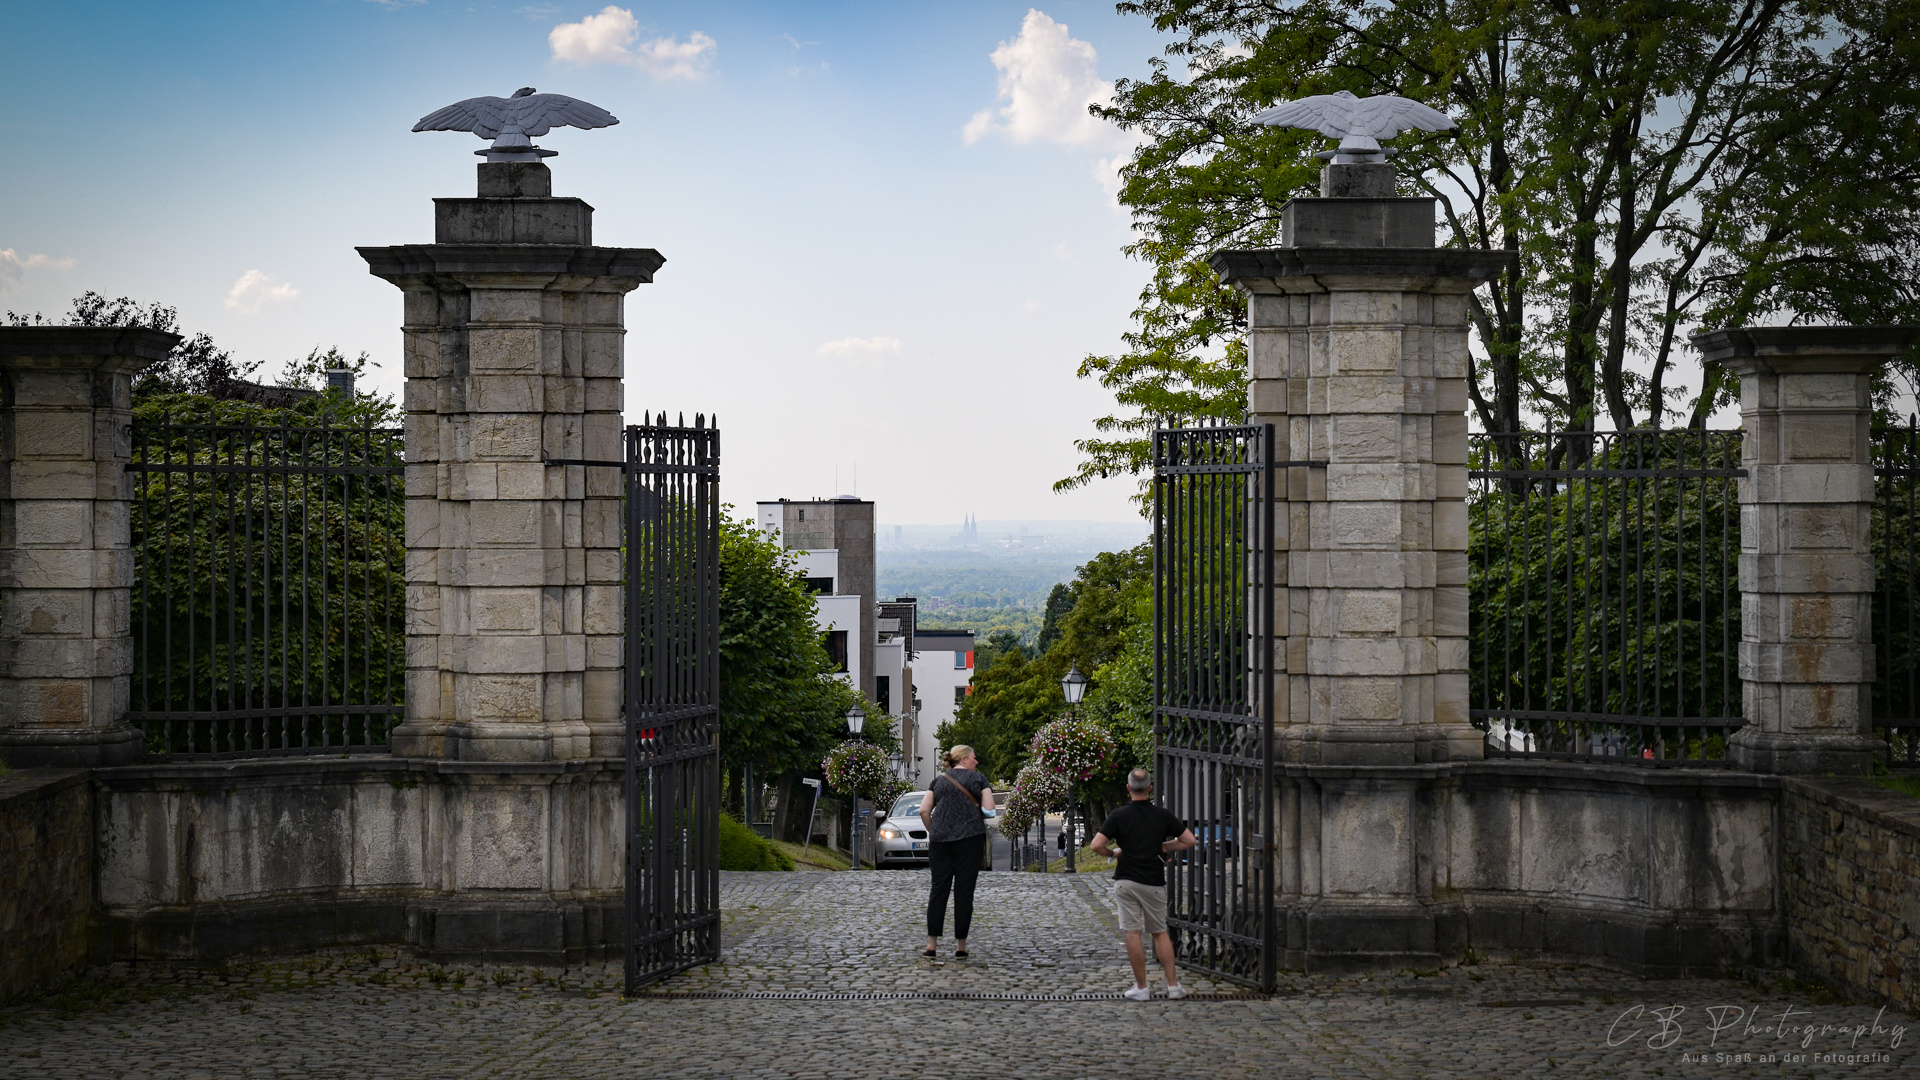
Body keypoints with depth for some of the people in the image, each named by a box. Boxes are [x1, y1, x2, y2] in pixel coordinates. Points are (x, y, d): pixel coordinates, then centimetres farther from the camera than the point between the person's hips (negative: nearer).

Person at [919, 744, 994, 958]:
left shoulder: (939, 780, 13)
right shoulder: (978, 779, 5)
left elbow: (924, 811, 5)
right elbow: (989, 810, -2)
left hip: (940, 839, 3)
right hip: (970, 838, -3)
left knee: (938, 890, 5)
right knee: (964, 891, 2)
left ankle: (932, 945, 1)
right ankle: (960, 946, 3)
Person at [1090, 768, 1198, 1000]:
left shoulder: (1119, 816, -5)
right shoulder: (1162, 815, 0)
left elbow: (1096, 846, -13)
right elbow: (1190, 841, 3)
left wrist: (1113, 853, 6)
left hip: (1126, 881, -2)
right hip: (1154, 882, 2)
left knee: (1133, 933, 1)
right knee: (1160, 933, 13)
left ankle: (1141, 988, 2)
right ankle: (1173, 985, 8)